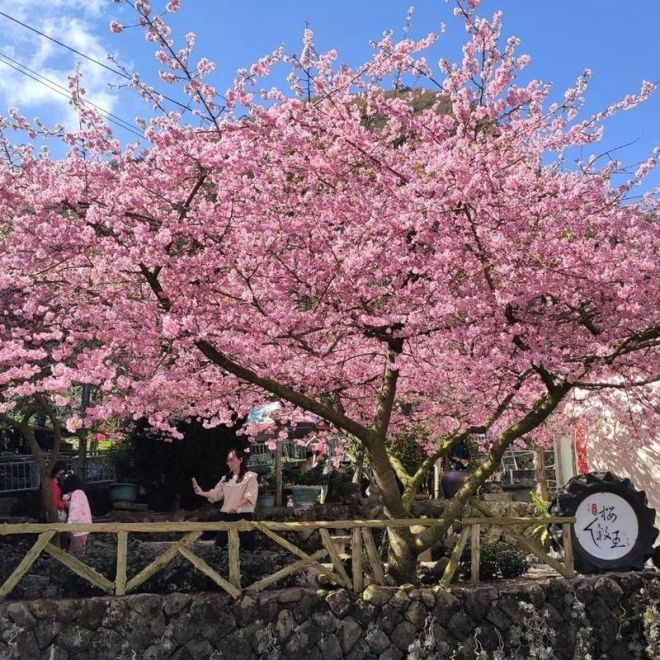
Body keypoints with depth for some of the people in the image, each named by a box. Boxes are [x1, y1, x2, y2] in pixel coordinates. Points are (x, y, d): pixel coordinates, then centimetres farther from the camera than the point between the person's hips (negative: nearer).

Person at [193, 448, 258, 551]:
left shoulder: (250, 476, 1)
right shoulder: (225, 478, 19)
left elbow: (251, 495, -13)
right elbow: (215, 494, 9)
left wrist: (237, 505, -28)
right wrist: (201, 493, -9)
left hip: (244, 515, -5)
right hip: (226, 515, 5)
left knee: (247, 545, -3)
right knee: (220, 543, 6)